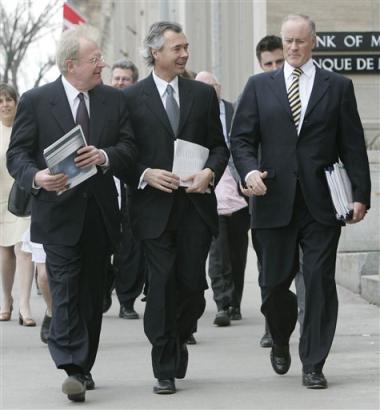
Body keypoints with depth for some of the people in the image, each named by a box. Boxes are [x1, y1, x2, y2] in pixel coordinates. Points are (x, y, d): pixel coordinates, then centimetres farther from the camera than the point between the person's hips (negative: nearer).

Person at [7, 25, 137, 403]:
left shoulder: (114, 100, 9)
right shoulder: (35, 101, -1)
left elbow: (129, 149, 4)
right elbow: (16, 154, -2)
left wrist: (104, 156, -17)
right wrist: (36, 177, -23)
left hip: (100, 214, 4)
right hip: (59, 212, -4)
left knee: (92, 293, 9)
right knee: (66, 291, -12)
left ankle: (83, 367, 20)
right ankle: (72, 368, -15)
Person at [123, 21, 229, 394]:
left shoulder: (204, 94, 11)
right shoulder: (132, 98, 2)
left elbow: (219, 145, 12)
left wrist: (209, 172, -7)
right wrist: (146, 174, -13)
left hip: (195, 205, 2)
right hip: (154, 207, -2)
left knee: (192, 283, 1)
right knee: (162, 284, -5)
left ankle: (179, 338, 30)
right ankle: (165, 369, 1)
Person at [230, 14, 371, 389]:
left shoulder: (337, 87, 8)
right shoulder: (259, 86, 10)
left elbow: (352, 145, 5)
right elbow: (241, 139, 7)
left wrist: (360, 194, -2)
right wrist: (249, 170, -12)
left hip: (321, 203, -1)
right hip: (275, 201, 1)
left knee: (320, 283, -3)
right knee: (274, 284, 5)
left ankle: (313, 365, 5)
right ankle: (280, 341, 34)